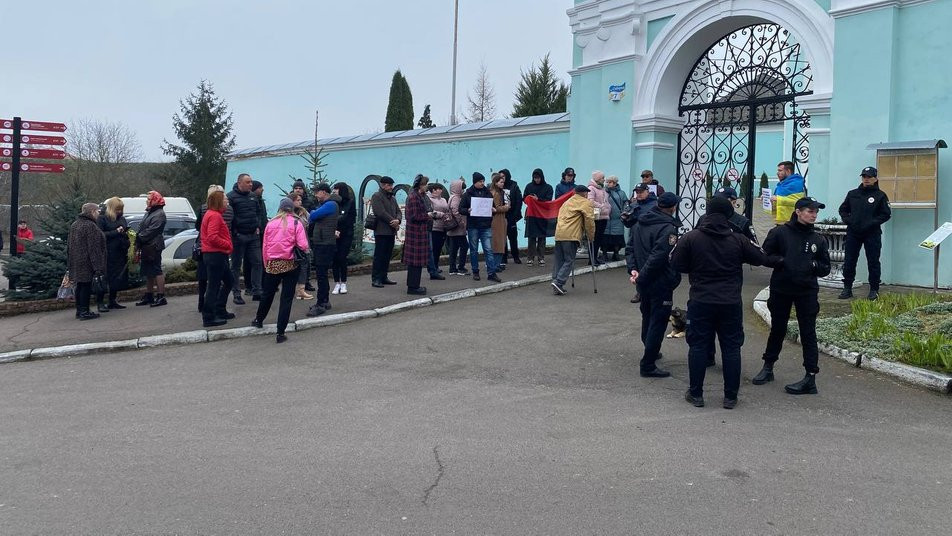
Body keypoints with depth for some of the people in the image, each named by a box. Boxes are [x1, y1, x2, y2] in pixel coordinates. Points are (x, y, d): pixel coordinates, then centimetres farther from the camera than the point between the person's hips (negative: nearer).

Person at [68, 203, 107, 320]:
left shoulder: (74, 225, 15)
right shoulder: (90, 226, -16)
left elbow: (69, 244, 20)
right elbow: (93, 248, -20)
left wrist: (70, 260, 24)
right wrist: (97, 266, -21)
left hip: (76, 262, 9)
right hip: (86, 262, -9)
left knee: (80, 286, 14)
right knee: (86, 286, -5)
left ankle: (79, 310, 20)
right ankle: (84, 312, -3)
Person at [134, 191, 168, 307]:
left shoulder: (159, 214, -11)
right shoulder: (149, 213, 22)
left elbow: (151, 231, -20)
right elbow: (142, 228, 21)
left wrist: (139, 237, -15)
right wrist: (138, 242, 8)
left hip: (153, 247, -10)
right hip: (146, 247, 10)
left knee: (156, 271, -9)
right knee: (148, 272, 15)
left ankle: (161, 296, -8)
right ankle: (148, 296, 23)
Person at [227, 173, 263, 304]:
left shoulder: (253, 196, 11)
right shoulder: (231, 197, -8)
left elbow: (259, 212, 20)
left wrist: (258, 227, 8)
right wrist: (234, 232, -12)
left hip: (253, 235, 5)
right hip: (238, 236, -5)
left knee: (257, 263, 3)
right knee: (236, 265, 4)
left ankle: (256, 291, 9)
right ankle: (236, 294, 9)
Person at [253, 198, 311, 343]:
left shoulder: (271, 223, 2)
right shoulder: (296, 223, -5)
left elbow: (264, 246, 5)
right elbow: (303, 246, -13)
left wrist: (266, 264, 16)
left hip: (273, 264, 2)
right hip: (290, 265, -2)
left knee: (267, 293, 22)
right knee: (286, 298, 3)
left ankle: (259, 320, 42)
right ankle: (280, 333, 2)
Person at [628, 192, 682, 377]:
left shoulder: (640, 223, 7)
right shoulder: (668, 228, -20)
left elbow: (631, 248, 9)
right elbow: (658, 257, -26)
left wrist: (633, 269, 0)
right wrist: (641, 277, -20)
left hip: (644, 283, 8)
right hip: (660, 283, -8)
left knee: (647, 317, 23)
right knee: (658, 322, -2)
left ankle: (650, 352, 40)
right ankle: (648, 365, -1)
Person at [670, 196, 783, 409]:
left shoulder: (690, 238, -6)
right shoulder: (738, 240, -1)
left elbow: (677, 264, -2)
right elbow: (761, 257, 10)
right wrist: (779, 260, 30)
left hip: (700, 302, -1)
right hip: (731, 303, 1)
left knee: (698, 346, 7)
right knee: (731, 348, 9)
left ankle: (696, 394, 12)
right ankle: (730, 397, 14)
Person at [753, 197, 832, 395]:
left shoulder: (818, 240, 5)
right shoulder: (780, 232, -4)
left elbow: (825, 268, 9)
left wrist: (814, 265, -10)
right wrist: (781, 262, -19)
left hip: (807, 292, 1)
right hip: (780, 290, 0)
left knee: (808, 333, -2)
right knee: (777, 329, 14)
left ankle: (810, 378, 1)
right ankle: (768, 367, 31)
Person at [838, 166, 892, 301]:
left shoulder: (880, 196, -1)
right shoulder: (852, 194, 10)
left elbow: (886, 214, -3)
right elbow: (843, 210, 15)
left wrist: (871, 223, -13)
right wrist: (848, 220, -2)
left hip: (872, 234, -3)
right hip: (853, 233, 3)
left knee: (873, 262, 2)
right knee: (849, 262, 4)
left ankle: (874, 290, 10)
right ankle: (847, 288, 11)